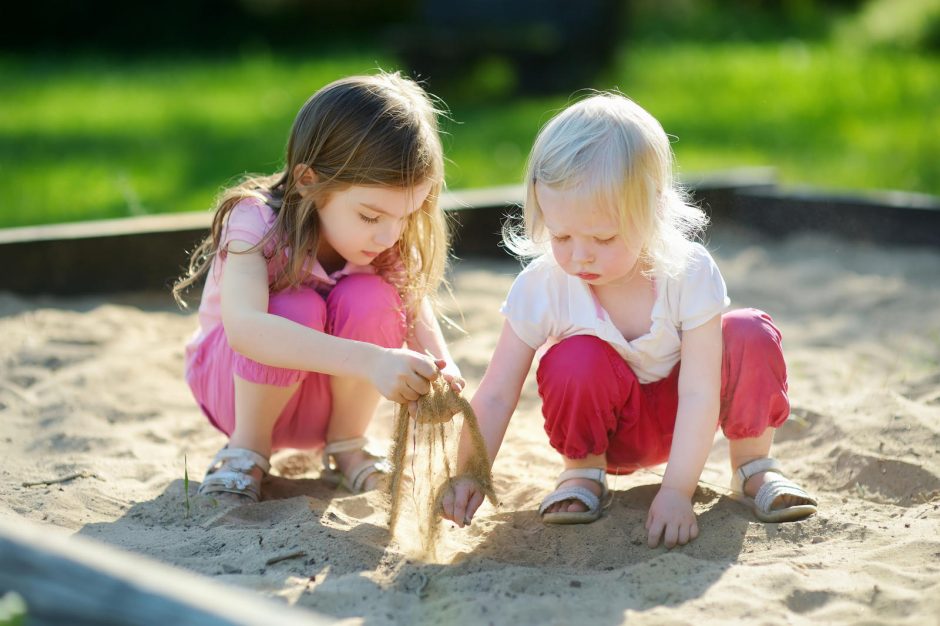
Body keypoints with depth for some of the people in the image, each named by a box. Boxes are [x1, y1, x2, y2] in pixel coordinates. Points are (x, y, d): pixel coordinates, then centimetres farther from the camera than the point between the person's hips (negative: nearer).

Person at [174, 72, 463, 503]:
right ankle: (247, 448, -10)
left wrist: (438, 371, -45)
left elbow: (419, 321, -19)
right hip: (237, 382, -3)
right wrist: (367, 360, -59)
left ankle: (346, 447, -5)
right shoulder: (256, 222, -30)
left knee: (371, 298, -28)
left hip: (336, 396, 3)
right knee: (298, 308, -35)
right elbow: (243, 326, -47)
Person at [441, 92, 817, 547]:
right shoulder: (542, 287, -24)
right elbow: (496, 395, -22)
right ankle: (583, 471, -4)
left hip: (677, 417, 0)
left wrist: (676, 492, -35)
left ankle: (753, 466, -2)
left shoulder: (690, 273, -26)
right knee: (575, 359, -33)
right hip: (604, 427, 0)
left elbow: (698, 394, -28)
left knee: (752, 336, -25)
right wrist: (469, 475, -36)